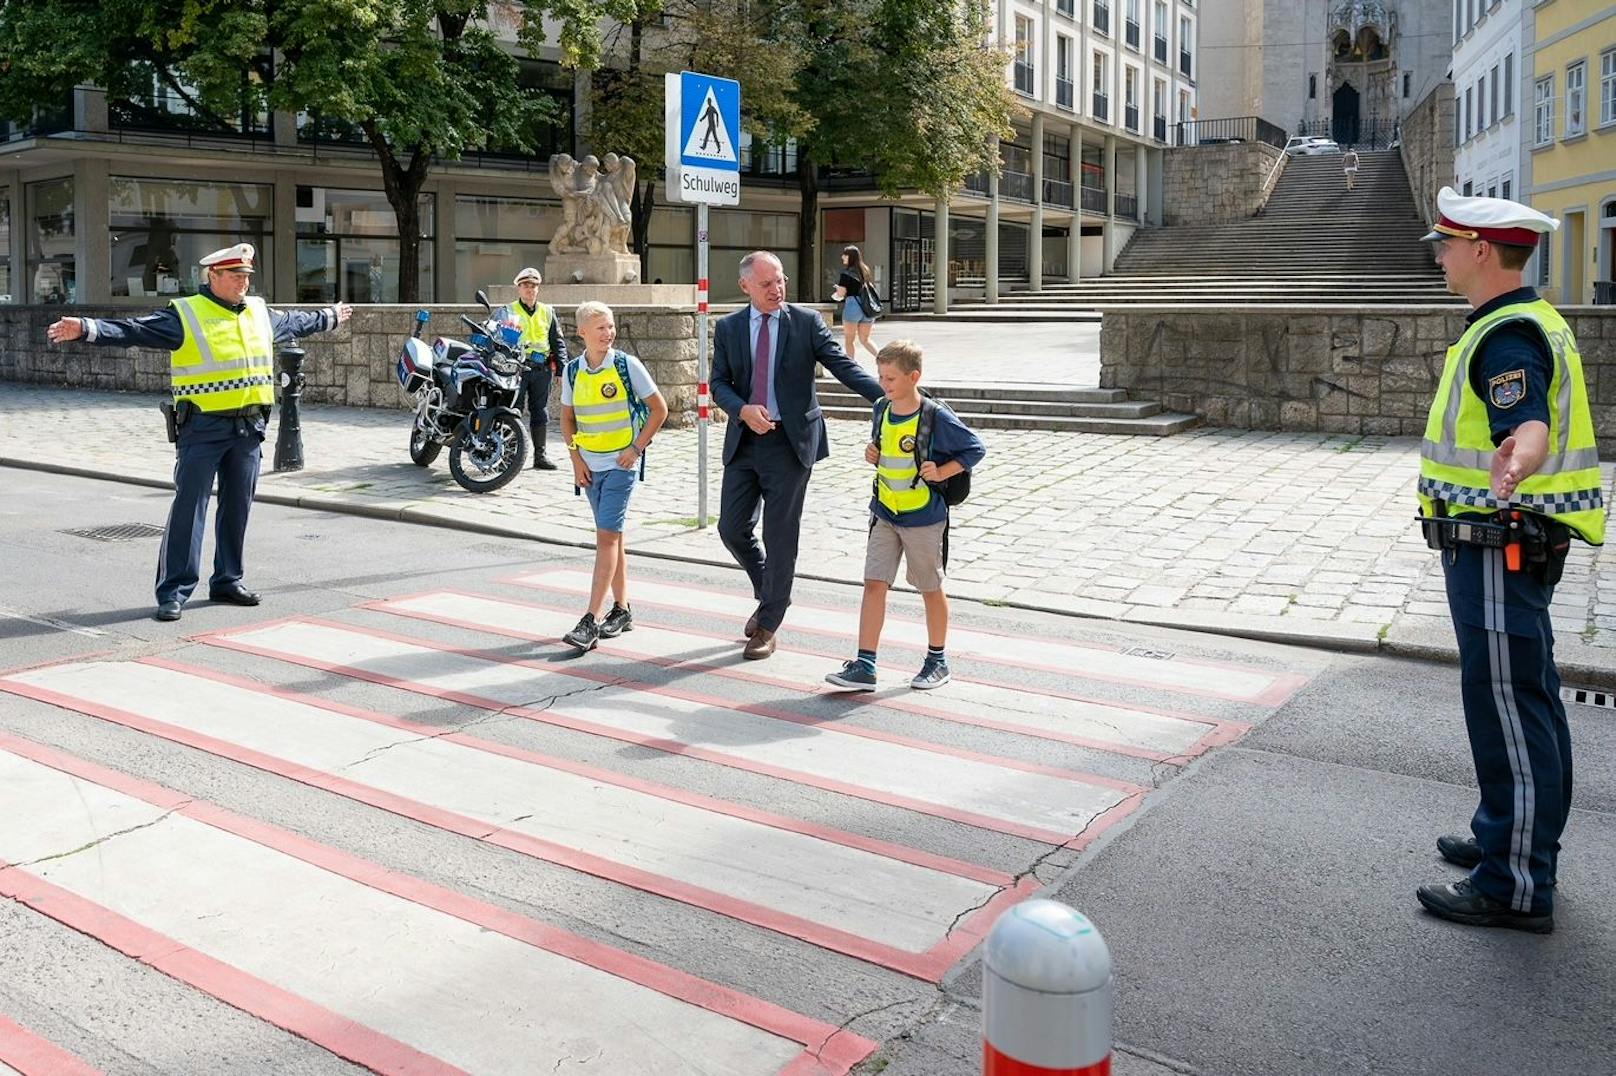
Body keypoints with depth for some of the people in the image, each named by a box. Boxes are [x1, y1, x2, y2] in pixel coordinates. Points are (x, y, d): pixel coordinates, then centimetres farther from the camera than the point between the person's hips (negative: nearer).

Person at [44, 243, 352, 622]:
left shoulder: (260, 312, 14)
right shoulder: (185, 314, -6)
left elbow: (295, 322, 34)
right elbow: (133, 330, -14)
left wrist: (330, 317, 48)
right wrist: (86, 328, -28)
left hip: (249, 425, 6)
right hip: (203, 427, -6)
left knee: (238, 506, 12)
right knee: (189, 506, -6)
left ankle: (227, 580, 24)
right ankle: (174, 591, -3)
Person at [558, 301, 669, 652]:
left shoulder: (628, 365, -7)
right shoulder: (573, 370, 3)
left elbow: (659, 409, -3)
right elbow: (567, 417, 13)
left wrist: (636, 448, -8)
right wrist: (576, 459, 3)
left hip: (621, 464, -5)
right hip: (589, 466, 5)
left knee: (607, 536, -11)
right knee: (611, 536, 13)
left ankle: (591, 621, -14)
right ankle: (621, 610, 25)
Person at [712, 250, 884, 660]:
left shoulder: (806, 322, -2)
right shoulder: (728, 327, 6)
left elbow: (843, 366, -9)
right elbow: (719, 383, 3)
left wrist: (887, 397, -24)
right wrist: (743, 410, -18)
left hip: (790, 442, -3)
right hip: (743, 441, 3)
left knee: (780, 536, 1)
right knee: (732, 528, 6)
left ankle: (768, 626, 15)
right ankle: (768, 594, 33)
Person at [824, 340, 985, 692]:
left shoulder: (937, 418, -15)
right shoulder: (882, 410, 4)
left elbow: (975, 449, -7)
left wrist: (941, 472, -16)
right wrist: (873, 453, 1)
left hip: (924, 519, -5)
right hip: (884, 514, 5)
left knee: (931, 589, 10)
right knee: (874, 584, -2)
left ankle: (937, 660, 28)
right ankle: (864, 666, -1)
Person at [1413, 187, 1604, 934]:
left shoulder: (1506, 336, -19)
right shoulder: (1524, 322, 13)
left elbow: (1532, 430, -36)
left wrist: (1514, 468, -56)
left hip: (1500, 547, -11)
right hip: (1506, 544, 11)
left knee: (1507, 709, -5)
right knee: (1523, 703, 19)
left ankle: (1515, 886, 2)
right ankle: (1509, 836, 34)